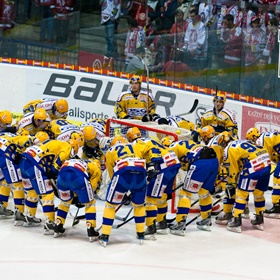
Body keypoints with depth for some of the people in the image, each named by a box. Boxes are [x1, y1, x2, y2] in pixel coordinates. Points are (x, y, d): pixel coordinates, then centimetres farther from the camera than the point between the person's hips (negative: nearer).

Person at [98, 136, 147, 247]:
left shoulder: (110, 151, 29)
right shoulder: (134, 147, 35)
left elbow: (111, 172, 29)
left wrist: (119, 188, 42)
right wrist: (133, 188, 39)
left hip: (123, 173, -2)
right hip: (140, 173, 3)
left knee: (110, 204, 12)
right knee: (139, 205, 25)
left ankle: (105, 236, 10)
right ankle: (141, 234, 28)